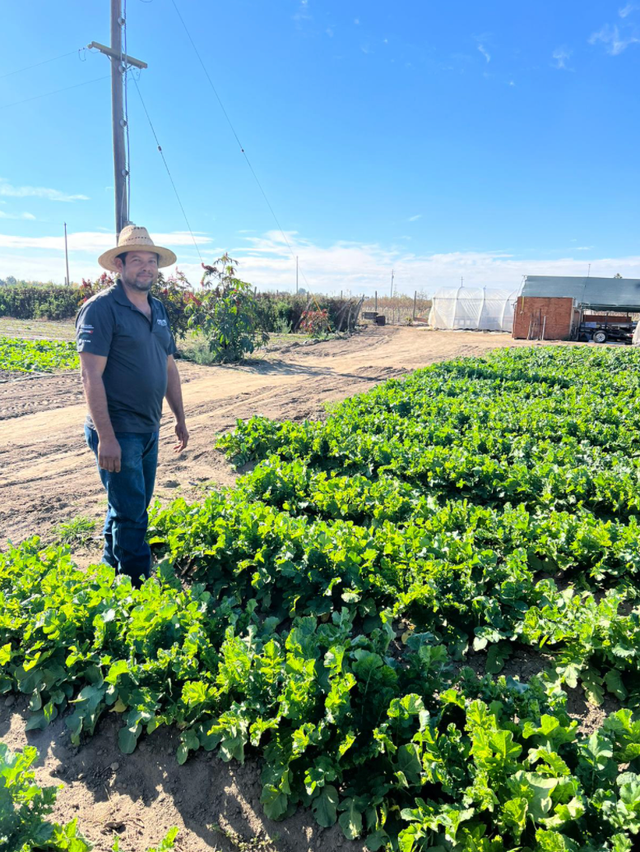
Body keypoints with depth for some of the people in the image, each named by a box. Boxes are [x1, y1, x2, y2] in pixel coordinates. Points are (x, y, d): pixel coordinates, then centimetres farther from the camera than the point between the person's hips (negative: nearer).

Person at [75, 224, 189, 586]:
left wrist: (180, 419, 16)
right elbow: (91, 375, -18)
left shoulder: (158, 309, 11)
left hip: (149, 430, 8)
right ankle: (139, 585, 15)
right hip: (117, 432, -7)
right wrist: (106, 436, -21)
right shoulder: (101, 308, -12)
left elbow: (170, 367, 16)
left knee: (131, 507, 18)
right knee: (131, 513, 0)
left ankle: (113, 571, 36)